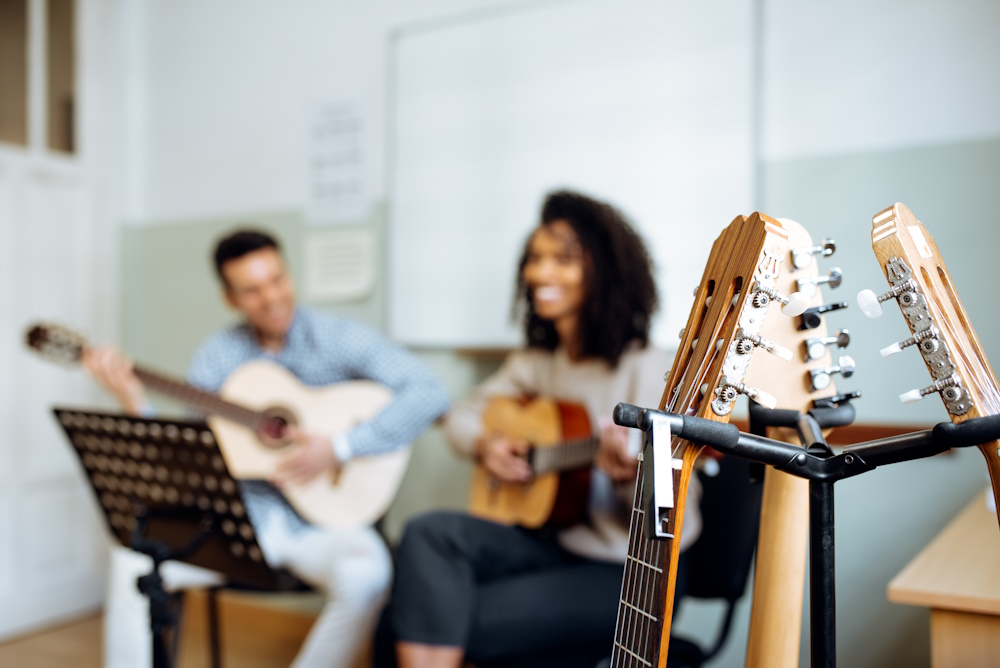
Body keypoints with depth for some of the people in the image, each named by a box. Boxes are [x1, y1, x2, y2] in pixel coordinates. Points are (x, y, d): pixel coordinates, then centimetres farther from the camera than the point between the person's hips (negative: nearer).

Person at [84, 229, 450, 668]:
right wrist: (136, 406, -15)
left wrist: (339, 448, -22)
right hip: (237, 514, 3)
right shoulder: (218, 355, 6)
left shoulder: (338, 337, -5)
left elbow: (429, 393, -17)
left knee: (365, 573, -33)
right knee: (133, 559, -19)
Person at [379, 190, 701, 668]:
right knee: (429, 533, -20)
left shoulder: (643, 371, -15)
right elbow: (464, 414, 18)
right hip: (549, 544, 6)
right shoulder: (536, 363, 5)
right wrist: (484, 444, -4)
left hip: (625, 575, -6)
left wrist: (630, 476, -37)